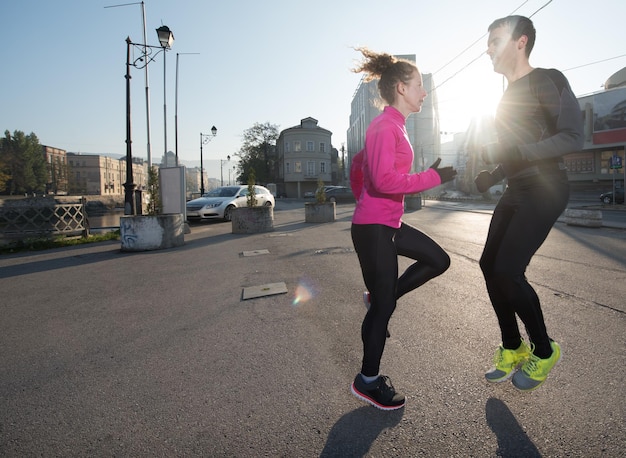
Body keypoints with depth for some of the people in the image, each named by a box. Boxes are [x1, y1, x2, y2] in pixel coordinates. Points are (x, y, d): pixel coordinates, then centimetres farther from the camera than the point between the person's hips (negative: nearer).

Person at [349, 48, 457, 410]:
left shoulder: (393, 126, 15)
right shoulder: (385, 126, -14)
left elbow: (358, 165, 23)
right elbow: (385, 180, -26)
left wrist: (364, 201, 27)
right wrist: (433, 178, -17)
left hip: (389, 223, 10)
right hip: (374, 228, -10)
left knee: (439, 261, 16)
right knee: (384, 306, 1)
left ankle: (382, 299, 21)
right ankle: (369, 381, 20)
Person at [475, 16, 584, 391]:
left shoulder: (547, 81, -7)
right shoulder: (510, 94, 18)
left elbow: (574, 138, -18)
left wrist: (510, 152, -25)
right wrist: (492, 176, 9)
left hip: (545, 190, -8)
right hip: (516, 192, 9)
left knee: (508, 270, -17)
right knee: (490, 265, 2)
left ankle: (544, 350, 7)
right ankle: (513, 348, 17)